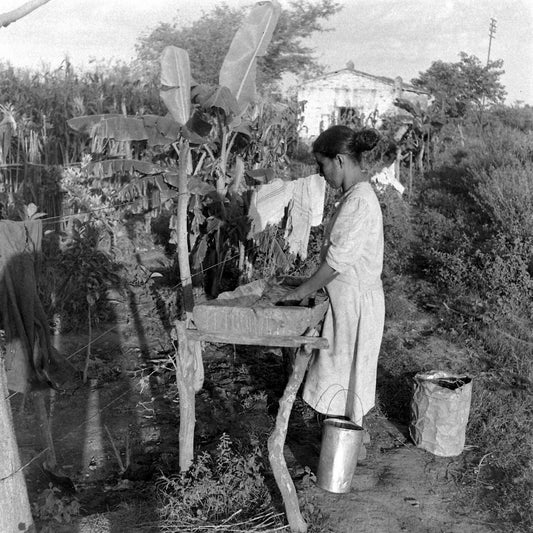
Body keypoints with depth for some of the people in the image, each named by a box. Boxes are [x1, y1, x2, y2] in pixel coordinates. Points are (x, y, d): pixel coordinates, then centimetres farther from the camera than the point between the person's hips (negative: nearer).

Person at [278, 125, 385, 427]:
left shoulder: (361, 201, -22)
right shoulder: (355, 195, 8)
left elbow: (336, 262, -21)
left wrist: (299, 294, -12)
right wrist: (309, 288, 12)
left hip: (356, 302, -9)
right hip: (345, 299, 9)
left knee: (344, 377, 3)